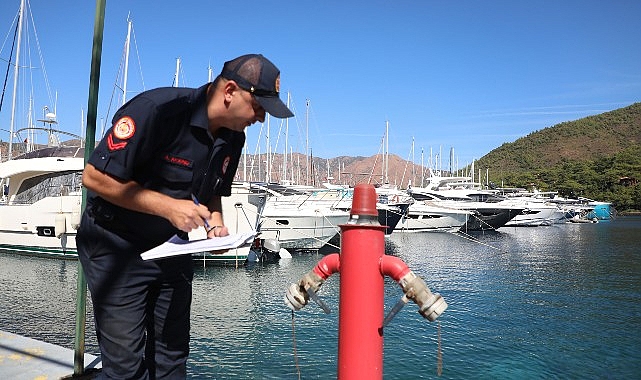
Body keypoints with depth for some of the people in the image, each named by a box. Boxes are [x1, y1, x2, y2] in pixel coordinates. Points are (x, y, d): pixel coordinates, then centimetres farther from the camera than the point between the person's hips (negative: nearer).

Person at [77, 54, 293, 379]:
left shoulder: (233, 138, -1)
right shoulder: (157, 109, -24)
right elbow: (95, 176, -21)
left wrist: (215, 224, -6)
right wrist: (168, 206, -25)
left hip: (172, 248, 6)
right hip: (117, 243, -6)